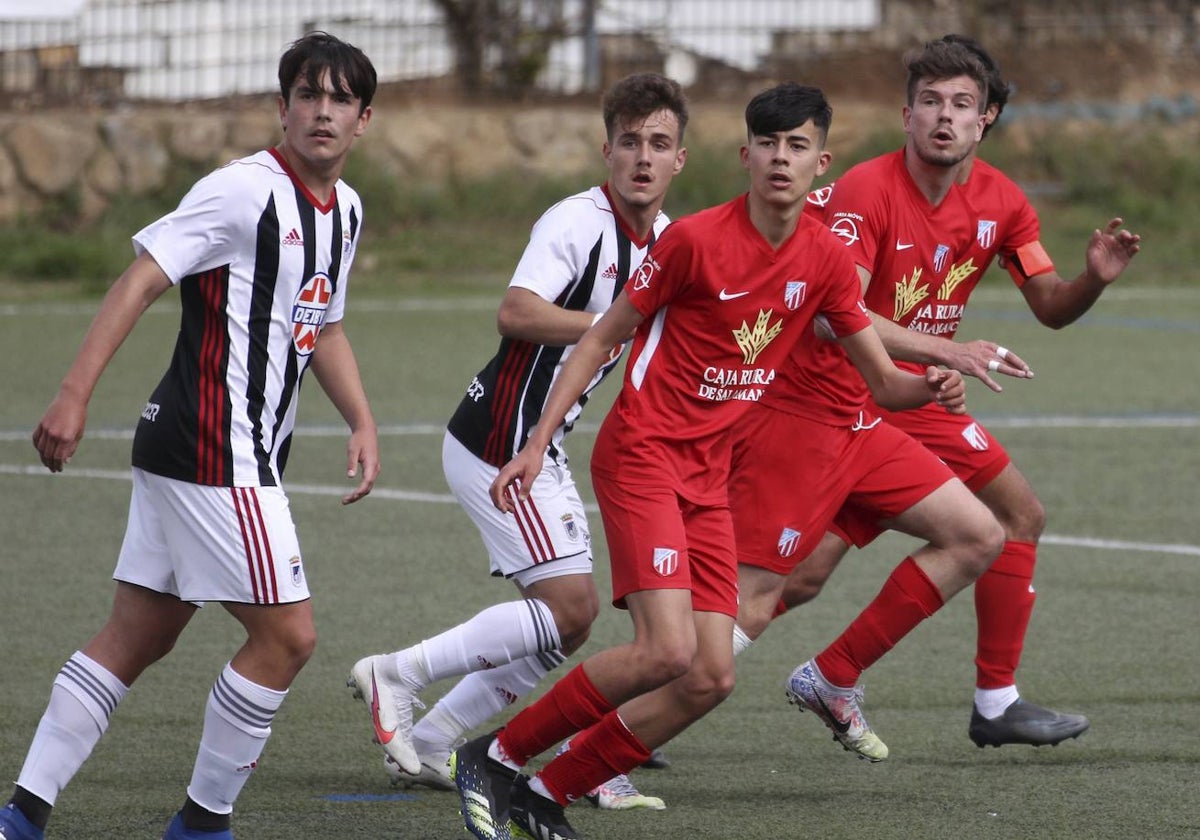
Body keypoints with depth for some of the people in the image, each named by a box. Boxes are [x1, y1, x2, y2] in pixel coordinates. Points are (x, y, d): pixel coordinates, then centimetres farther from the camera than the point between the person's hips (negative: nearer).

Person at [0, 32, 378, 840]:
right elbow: (139, 282, -18)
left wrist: (363, 424, 16)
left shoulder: (345, 209, 13)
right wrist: (73, 397, -24)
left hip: (248, 461, 9)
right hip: (214, 458, -9)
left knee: (137, 637, 9)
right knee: (286, 635, -7)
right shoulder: (245, 190, -15)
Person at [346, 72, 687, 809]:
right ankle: (397, 675, -3)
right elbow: (518, 312, -33)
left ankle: (431, 741, 14)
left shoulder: (669, 240, 10)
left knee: (572, 617, 9)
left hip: (538, 446, 9)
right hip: (500, 443, -9)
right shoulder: (579, 222, -18)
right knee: (567, 606, -13)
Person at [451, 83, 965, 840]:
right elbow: (604, 336, -4)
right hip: (641, 454, -6)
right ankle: (495, 758, -7)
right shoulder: (696, 238, -12)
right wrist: (538, 444, -7)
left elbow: (884, 380, 8)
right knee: (667, 651, -22)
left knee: (711, 678, -3)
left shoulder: (826, 260, 3)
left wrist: (930, 386, -16)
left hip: (709, 477, 6)